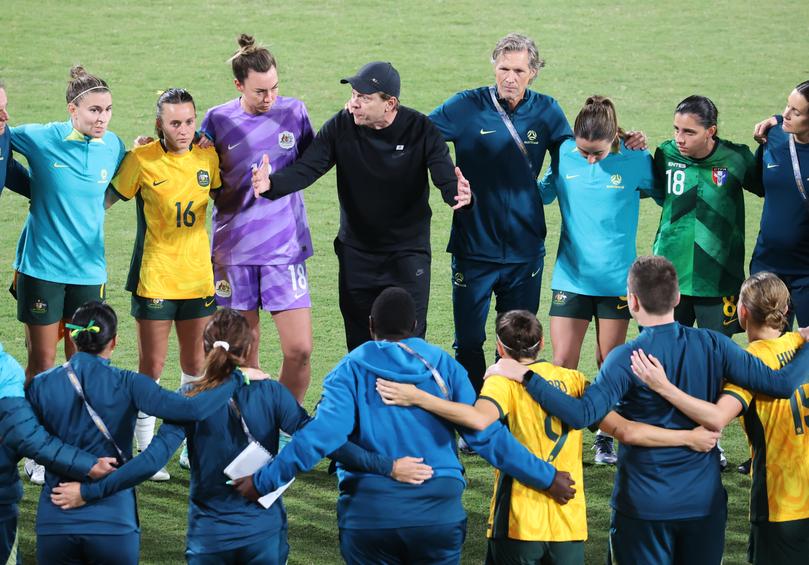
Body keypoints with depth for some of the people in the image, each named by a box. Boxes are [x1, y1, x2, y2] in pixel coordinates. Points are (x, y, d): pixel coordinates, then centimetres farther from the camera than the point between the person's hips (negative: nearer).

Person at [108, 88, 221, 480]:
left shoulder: (208, 156, 2)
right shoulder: (142, 159, -10)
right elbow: (106, 199, -3)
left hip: (199, 276, 4)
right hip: (154, 278, -4)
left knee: (196, 365, 10)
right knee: (152, 365, -2)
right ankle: (145, 451, 9)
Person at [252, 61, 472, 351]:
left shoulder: (420, 129, -15)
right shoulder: (341, 126, -11)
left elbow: (446, 177, -23)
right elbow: (306, 169, -17)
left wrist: (460, 194, -48)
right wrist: (272, 184, -38)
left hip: (408, 251, -2)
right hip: (356, 251, 2)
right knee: (359, 343, 10)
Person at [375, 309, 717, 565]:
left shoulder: (504, 380, -5)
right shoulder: (572, 380, 7)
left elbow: (480, 419, -27)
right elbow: (625, 430, 0)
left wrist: (416, 397, -26)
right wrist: (689, 438, 9)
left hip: (518, 526, -4)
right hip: (570, 525, 4)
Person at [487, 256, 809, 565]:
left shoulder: (627, 358, -15)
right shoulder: (713, 346, -5)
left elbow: (582, 415, -25)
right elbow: (783, 384, -5)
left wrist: (524, 376, -20)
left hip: (645, 505, -3)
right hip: (704, 501, 3)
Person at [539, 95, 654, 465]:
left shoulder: (635, 161, -9)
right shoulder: (563, 155, -5)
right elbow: (544, 191, 14)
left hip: (616, 278, -1)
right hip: (571, 276, 1)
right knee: (563, 363, -3)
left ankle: (605, 438, 22)